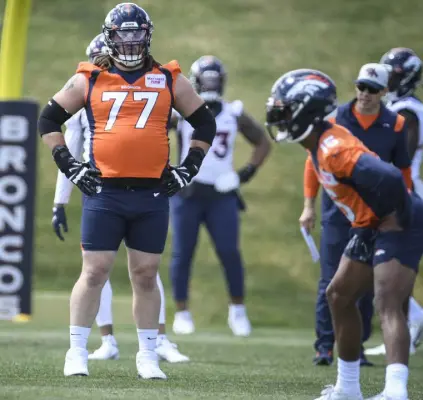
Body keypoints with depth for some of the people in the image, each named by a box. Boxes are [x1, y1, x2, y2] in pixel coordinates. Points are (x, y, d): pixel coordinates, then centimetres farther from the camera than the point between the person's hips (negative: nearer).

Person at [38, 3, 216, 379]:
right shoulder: (89, 79, 5)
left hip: (152, 195, 1)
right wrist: (69, 165, 2)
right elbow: (49, 120, 11)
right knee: (95, 273, -2)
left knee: (146, 276, 7)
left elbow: (205, 124, 16)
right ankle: (77, 351, 5)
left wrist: (187, 169, 7)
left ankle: (147, 356, 15)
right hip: (104, 193, -1)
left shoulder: (170, 80, 8)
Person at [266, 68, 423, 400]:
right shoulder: (319, 145, 6)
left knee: (388, 305, -25)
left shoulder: (334, 149, -25)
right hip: (369, 227, 11)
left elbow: (389, 179, -34)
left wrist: (394, 221, -21)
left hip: (396, 227, -11)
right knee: (339, 296, 18)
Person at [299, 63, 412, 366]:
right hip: (337, 212, -1)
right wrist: (309, 205, 2)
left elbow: (403, 171, 8)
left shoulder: (395, 126, -1)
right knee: (331, 281, -3)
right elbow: (314, 161, 4)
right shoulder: (336, 119, -4)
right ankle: (325, 345, 0)